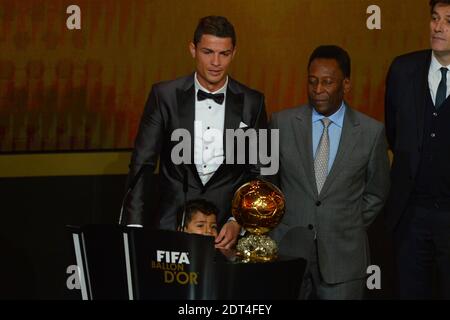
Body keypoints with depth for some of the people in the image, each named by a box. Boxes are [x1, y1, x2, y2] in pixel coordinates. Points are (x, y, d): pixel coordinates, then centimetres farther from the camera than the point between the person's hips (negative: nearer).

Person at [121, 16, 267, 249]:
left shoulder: (252, 103, 4)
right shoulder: (164, 96, 1)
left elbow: (258, 173, 8)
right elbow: (141, 166, 1)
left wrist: (238, 222, -4)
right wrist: (134, 226, -7)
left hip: (225, 229, 1)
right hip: (170, 225, -1)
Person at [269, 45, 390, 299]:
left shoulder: (371, 132, -2)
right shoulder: (283, 123, 0)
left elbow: (376, 193, 10)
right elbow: (266, 181, 12)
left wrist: (351, 229, 6)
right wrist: (281, 224, 8)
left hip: (344, 256, -1)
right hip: (288, 249, 1)